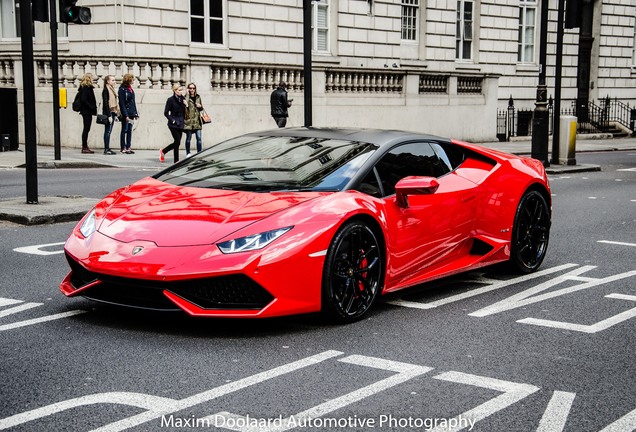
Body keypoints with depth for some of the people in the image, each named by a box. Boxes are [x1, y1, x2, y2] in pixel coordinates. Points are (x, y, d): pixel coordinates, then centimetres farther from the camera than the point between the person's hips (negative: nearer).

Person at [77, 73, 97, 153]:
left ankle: (85, 147, 15)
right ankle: (84, 147, -3)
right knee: (86, 129, -6)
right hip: (86, 111, -10)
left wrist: (94, 108, 9)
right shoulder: (85, 88, -13)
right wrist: (92, 107, -17)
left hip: (87, 111, 10)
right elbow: (83, 100, -21)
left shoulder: (87, 87, 15)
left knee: (86, 129, 11)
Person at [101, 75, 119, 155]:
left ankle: (107, 148, 12)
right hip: (108, 113, -9)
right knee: (108, 131, -6)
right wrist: (109, 115, -20)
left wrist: (116, 114, 15)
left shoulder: (112, 89, 16)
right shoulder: (106, 90, -12)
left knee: (109, 131, 9)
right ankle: (106, 149, -4)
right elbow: (105, 103, -17)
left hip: (112, 112, 9)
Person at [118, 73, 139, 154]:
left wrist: (135, 113, 14)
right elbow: (122, 103, -14)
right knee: (124, 130, -2)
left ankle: (128, 147, 13)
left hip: (131, 113, 8)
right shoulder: (122, 89, -10)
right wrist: (125, 115, -19)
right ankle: (123, 148, 2)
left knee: (129, 130, 8)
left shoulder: (130, 89, 15)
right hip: (125, 114, -7)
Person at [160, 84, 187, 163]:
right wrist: (172, 120, -14)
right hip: (174, 124, -6)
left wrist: (186, 105, -6)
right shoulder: (171, 100, -7)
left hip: (180, 124, 6)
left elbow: (184, 112, 13)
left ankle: (163, 151, 30)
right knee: (177, 141, -9)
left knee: (177, 142, 8)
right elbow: (166, 112, -6)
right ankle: (176, 160, 0)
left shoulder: (182, 99, 9)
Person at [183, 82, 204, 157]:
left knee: (199, 137, -1)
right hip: (189, 120, -4)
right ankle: (188, 153, 15)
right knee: (188, 138, 4)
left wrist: (200, 106, 0)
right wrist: (187, 94, -21)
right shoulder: (186, 97, -4)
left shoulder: (198, 97, 12)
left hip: (197, 120, 4)